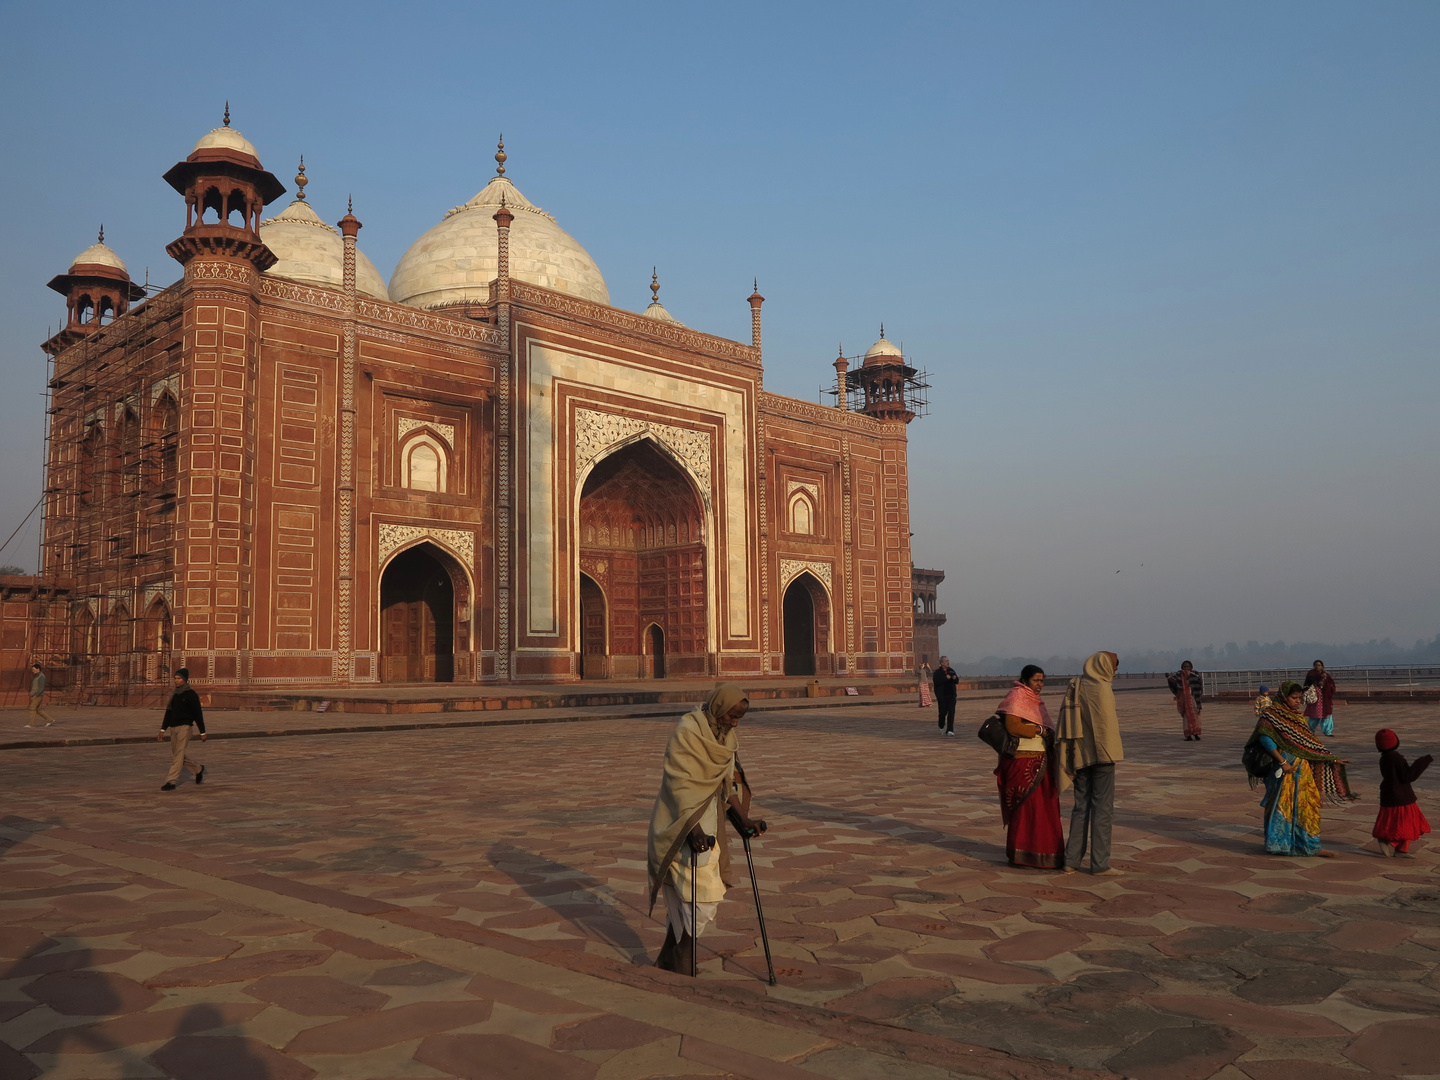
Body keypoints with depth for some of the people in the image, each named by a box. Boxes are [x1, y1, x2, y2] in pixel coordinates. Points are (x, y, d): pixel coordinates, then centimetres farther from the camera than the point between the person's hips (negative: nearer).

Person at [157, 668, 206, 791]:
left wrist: (202, 732, -6)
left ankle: (171, 781, -10)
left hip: (185, 727, -7)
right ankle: (199, 769, 30)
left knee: (179, 754, -10)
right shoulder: (174, 695, 13)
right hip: (173, 727, 7)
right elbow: (168, 713, 18)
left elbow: (198, 714, -6)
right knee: (178, 755, 11)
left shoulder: (191, 694, -6)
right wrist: (163, 729, 12)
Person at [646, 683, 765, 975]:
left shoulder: (725, 735, 5)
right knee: (704, 893, -7)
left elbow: (728, 782, 10)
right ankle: (683, 961, 7)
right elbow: (680, 784, -23)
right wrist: (693, 828, -29)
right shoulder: (686, 732, -20)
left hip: (705, 820, 8)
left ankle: (668, 957, 28)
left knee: (684, 896, 15)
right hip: (682, 823, -8)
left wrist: (742, 820, 4)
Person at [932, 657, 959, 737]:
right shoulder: (937, 672, -5)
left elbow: (957, 682, 12)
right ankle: (941, 726, 34)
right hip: (942, 696, -4)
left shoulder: (951, 670, 9)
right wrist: (945, 678, -25)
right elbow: (936, 682, -19)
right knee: (943, 712, 5)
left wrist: (955, 678, -10)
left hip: (951, 695, 4)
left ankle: (950, 730, -7)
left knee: (951, 712, -6)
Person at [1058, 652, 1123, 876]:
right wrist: (1113, 751, -6)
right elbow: (1108, 723, -16)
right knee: (1102, 808, 0)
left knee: (1081, 807, 13)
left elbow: (1064, 725, 10)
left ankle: (1071, 860, 13)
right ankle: (1100, 864, 2)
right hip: (1101, 754, -7)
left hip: (1080, 756, 7)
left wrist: (1067, 759, 14)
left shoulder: (1074, 689, 9)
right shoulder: (1102, 688, -12)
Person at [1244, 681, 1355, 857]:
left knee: (1307, 805, 6)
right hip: (1282, 769, -7)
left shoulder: (1298, 717, 13)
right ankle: (1277, 844, 11)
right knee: (1281, 804, 0)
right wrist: (1282, 761, -20)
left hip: (1301, 768, 7)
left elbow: (1310, 742, 16)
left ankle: (1311, 846, 13)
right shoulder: (1271, 714, -9)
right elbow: (1265, 738, -17)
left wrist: (1331, 759, 11)